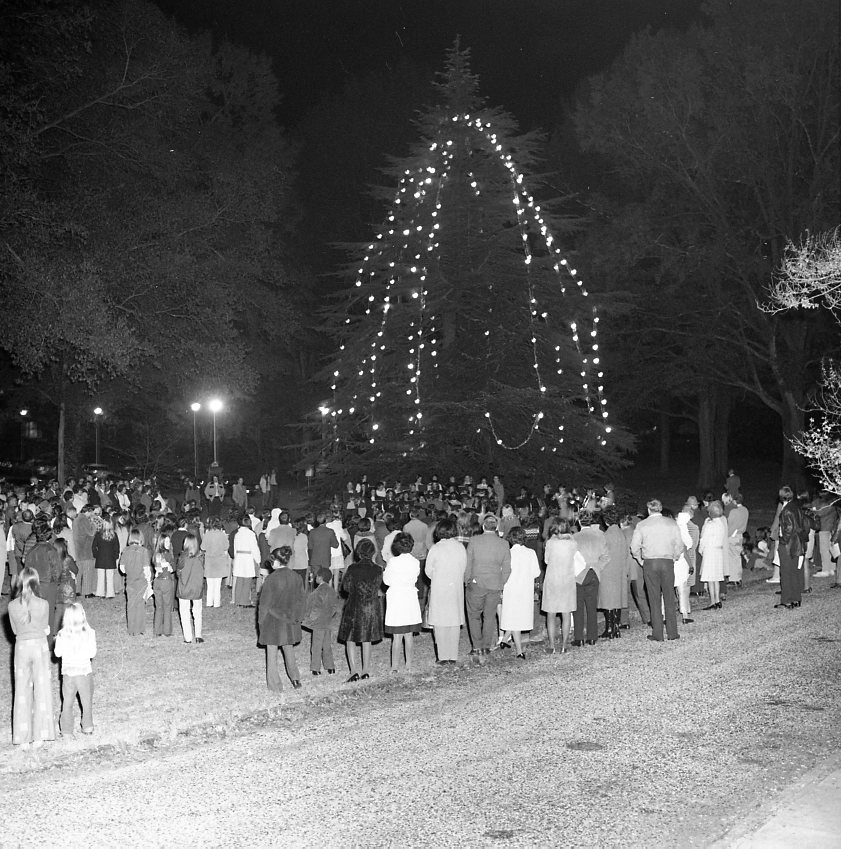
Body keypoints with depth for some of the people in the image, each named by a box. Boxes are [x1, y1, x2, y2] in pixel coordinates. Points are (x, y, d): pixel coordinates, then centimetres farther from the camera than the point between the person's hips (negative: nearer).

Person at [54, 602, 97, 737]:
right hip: (85, 671, 0)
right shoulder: (90, 633, -13)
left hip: (68, 672, 0)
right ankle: (87, 727, 27)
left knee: (67, 702, 13)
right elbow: (92, 653, -7)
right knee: (87, 701, 18)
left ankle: (66, 730, 15)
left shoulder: (62, 634, -12)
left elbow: (58, 653, -3)